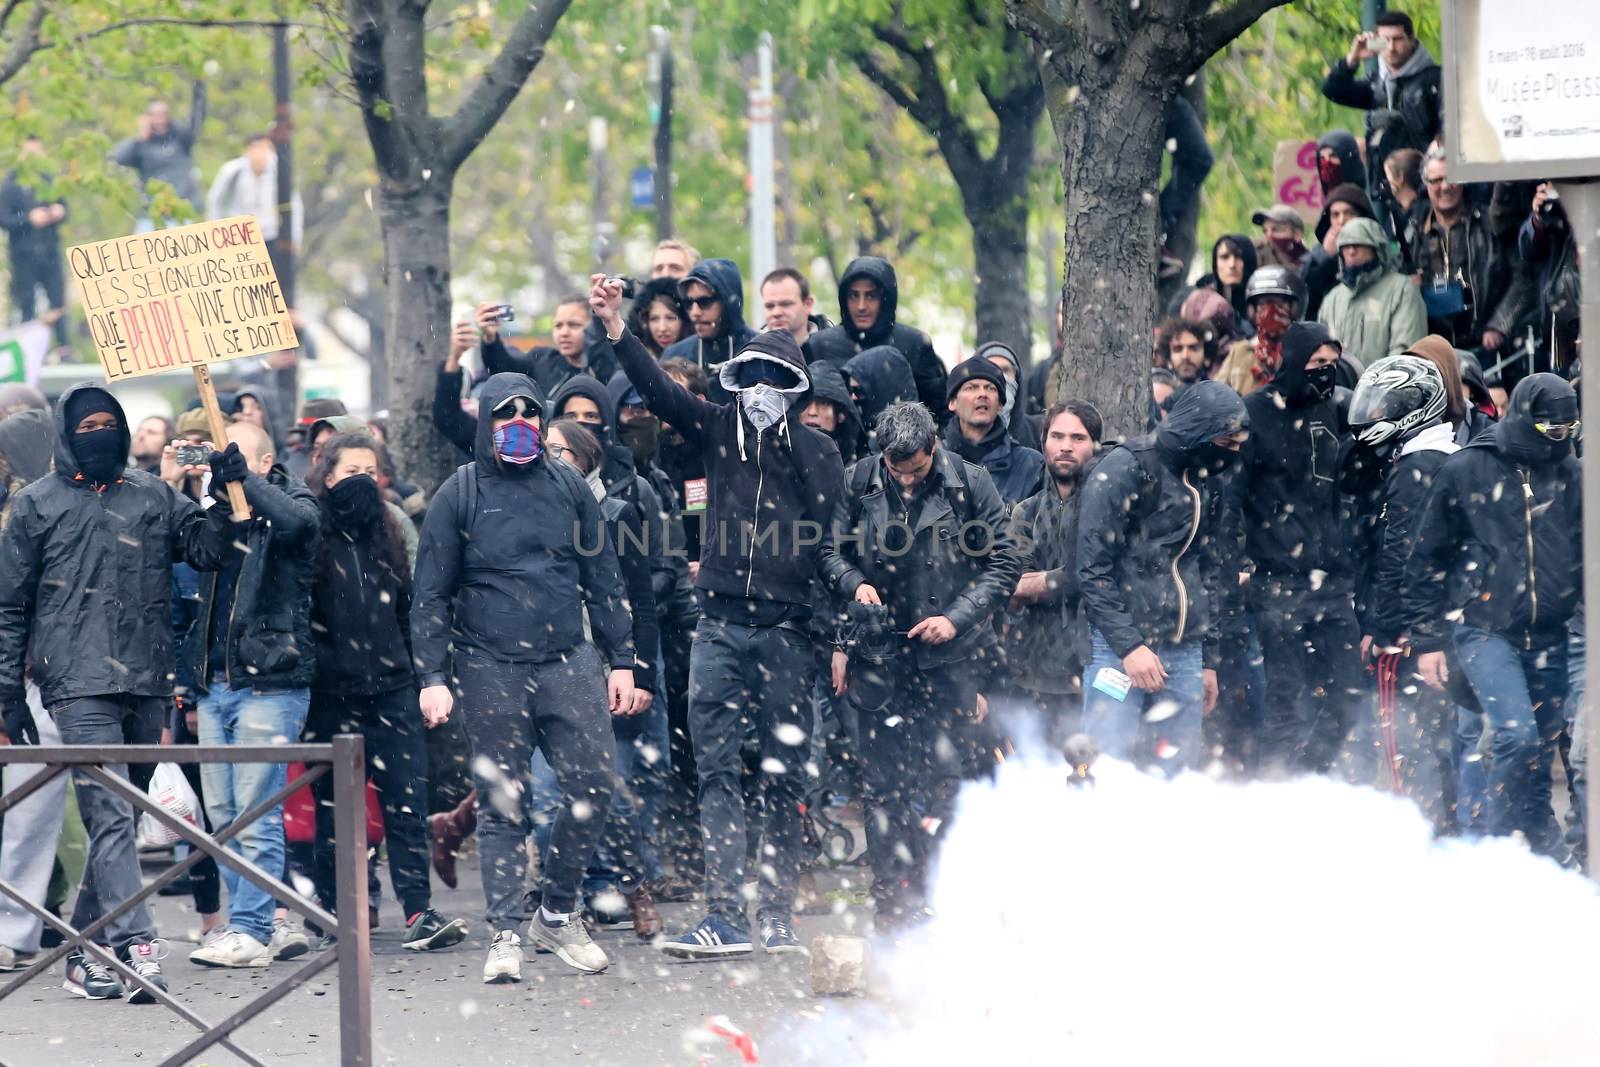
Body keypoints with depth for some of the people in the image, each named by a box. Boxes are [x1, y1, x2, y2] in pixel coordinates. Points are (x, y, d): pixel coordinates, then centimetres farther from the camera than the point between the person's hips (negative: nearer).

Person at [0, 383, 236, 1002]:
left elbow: (205, 549, 9)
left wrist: (225, 497, -7)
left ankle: (82, 953, 17)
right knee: (111, 818, -15)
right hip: (80, 686, -4)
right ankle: (136, 946, -24)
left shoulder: (153, 498, 15)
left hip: (148, 686, 4)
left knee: (120, 820, 8)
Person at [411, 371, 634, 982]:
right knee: (502, 805, -1)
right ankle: (505, 933, 3)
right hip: (491, 672, -2)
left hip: (568, 662, 3)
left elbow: (602, 580, 16)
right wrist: (433, 678, -5)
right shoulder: (460, 495, 3)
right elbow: (430, 595, 3)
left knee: (592, 787, -5)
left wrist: (621, 660, 11)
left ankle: (558, 914, 12)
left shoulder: (568, 487, 11)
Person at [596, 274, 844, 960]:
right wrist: (615, 329, -13)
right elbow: (659, 391, -2)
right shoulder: (720, 430, 9)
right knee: (717, 769, -5)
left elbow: (824, 519, -4)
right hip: (720, 626, 1)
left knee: (782, 774, 4)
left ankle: (777, 914, 10)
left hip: (786, 630, -1)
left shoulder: (817, 450, 6)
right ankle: (725, 915, -8)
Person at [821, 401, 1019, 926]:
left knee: (945, 779, -1)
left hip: (949, 656, -1)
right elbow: (830, 551, 11)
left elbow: (1003, 562, 0)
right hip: (881, 652, 1)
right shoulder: (857, 484, 1)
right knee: (884, 784, -1)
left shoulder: (970, 484, -3)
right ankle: (893, 899, 4)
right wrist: (854, 583, -10)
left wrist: (957, 617, -10)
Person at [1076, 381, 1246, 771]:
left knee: (1175, 770, 2)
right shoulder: (1126, 469, -9)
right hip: (1121, 647, -7)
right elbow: (1094, 570, -11)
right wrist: (1128, 646, -16)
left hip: (1184, 652, 7)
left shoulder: (1208, 483, 14)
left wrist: (1208, 658, 19)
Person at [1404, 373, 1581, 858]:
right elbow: (1428, 558, 2)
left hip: (1548, 635, 4)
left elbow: (1586, 555, 16)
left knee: (1543, 743, 8)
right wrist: (1426, 637, 1)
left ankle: (1541, 844, 23)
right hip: (1485, 629, -4)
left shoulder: (1572, 477, 5)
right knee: (1517, 734, -18)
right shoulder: (1466, 471, -3)